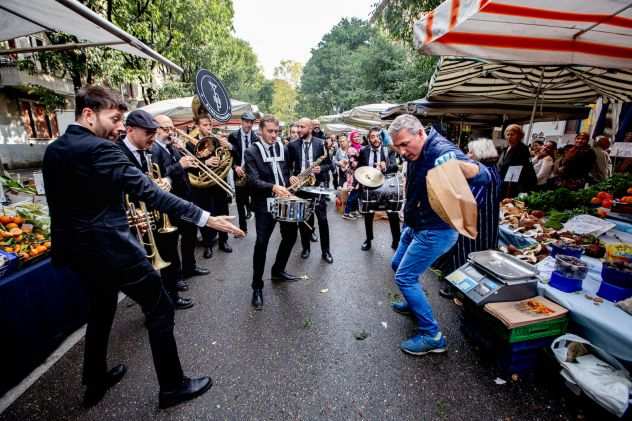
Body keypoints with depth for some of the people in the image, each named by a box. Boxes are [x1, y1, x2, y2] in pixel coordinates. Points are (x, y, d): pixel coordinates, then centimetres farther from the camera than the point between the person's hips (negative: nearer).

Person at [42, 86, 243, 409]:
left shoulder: (52, 151, 8)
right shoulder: (100, 149, -20)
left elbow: (73, 200, 16)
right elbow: (150, 193, -27)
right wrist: (204, 218, -28)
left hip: (79, 248, 9)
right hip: (112, 249, -9)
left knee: (100, 311, 26)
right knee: (160, 310, 4)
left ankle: (95, 382, 43)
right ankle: (172, 387, 17)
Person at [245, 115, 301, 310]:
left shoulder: (283, 148, 9)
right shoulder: (252, 152, -7)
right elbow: (253, 180, -19)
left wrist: (291, 182, -2)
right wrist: (273, 187, -34)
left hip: (284, 199, 6)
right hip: (264, 203, -6)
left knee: (290, 235, 14)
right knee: (261, 243, -7)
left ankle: (278, 270, 36)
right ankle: (257, 287, 8)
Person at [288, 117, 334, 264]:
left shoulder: (320, 143, 1)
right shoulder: (292, 145, 4)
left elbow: (329, 164, 4)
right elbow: (288, 165, 6)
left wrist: (321, 169, -16)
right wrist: (290, 176, -13)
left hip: (317, 185, -1)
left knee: (322, 218, 0)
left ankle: (325, 251, 13)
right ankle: (306, 247, 26)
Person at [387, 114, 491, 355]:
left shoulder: (442, 151, -25)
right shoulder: (415, 153, 2)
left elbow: (484, 177, -36)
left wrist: (457, 163, -54)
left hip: (436, 231, -9)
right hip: (416, 226, 9)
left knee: (405, 277, -8)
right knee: (397, 265, 22)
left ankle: (432, 336, 7)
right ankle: (414, 304, 45)